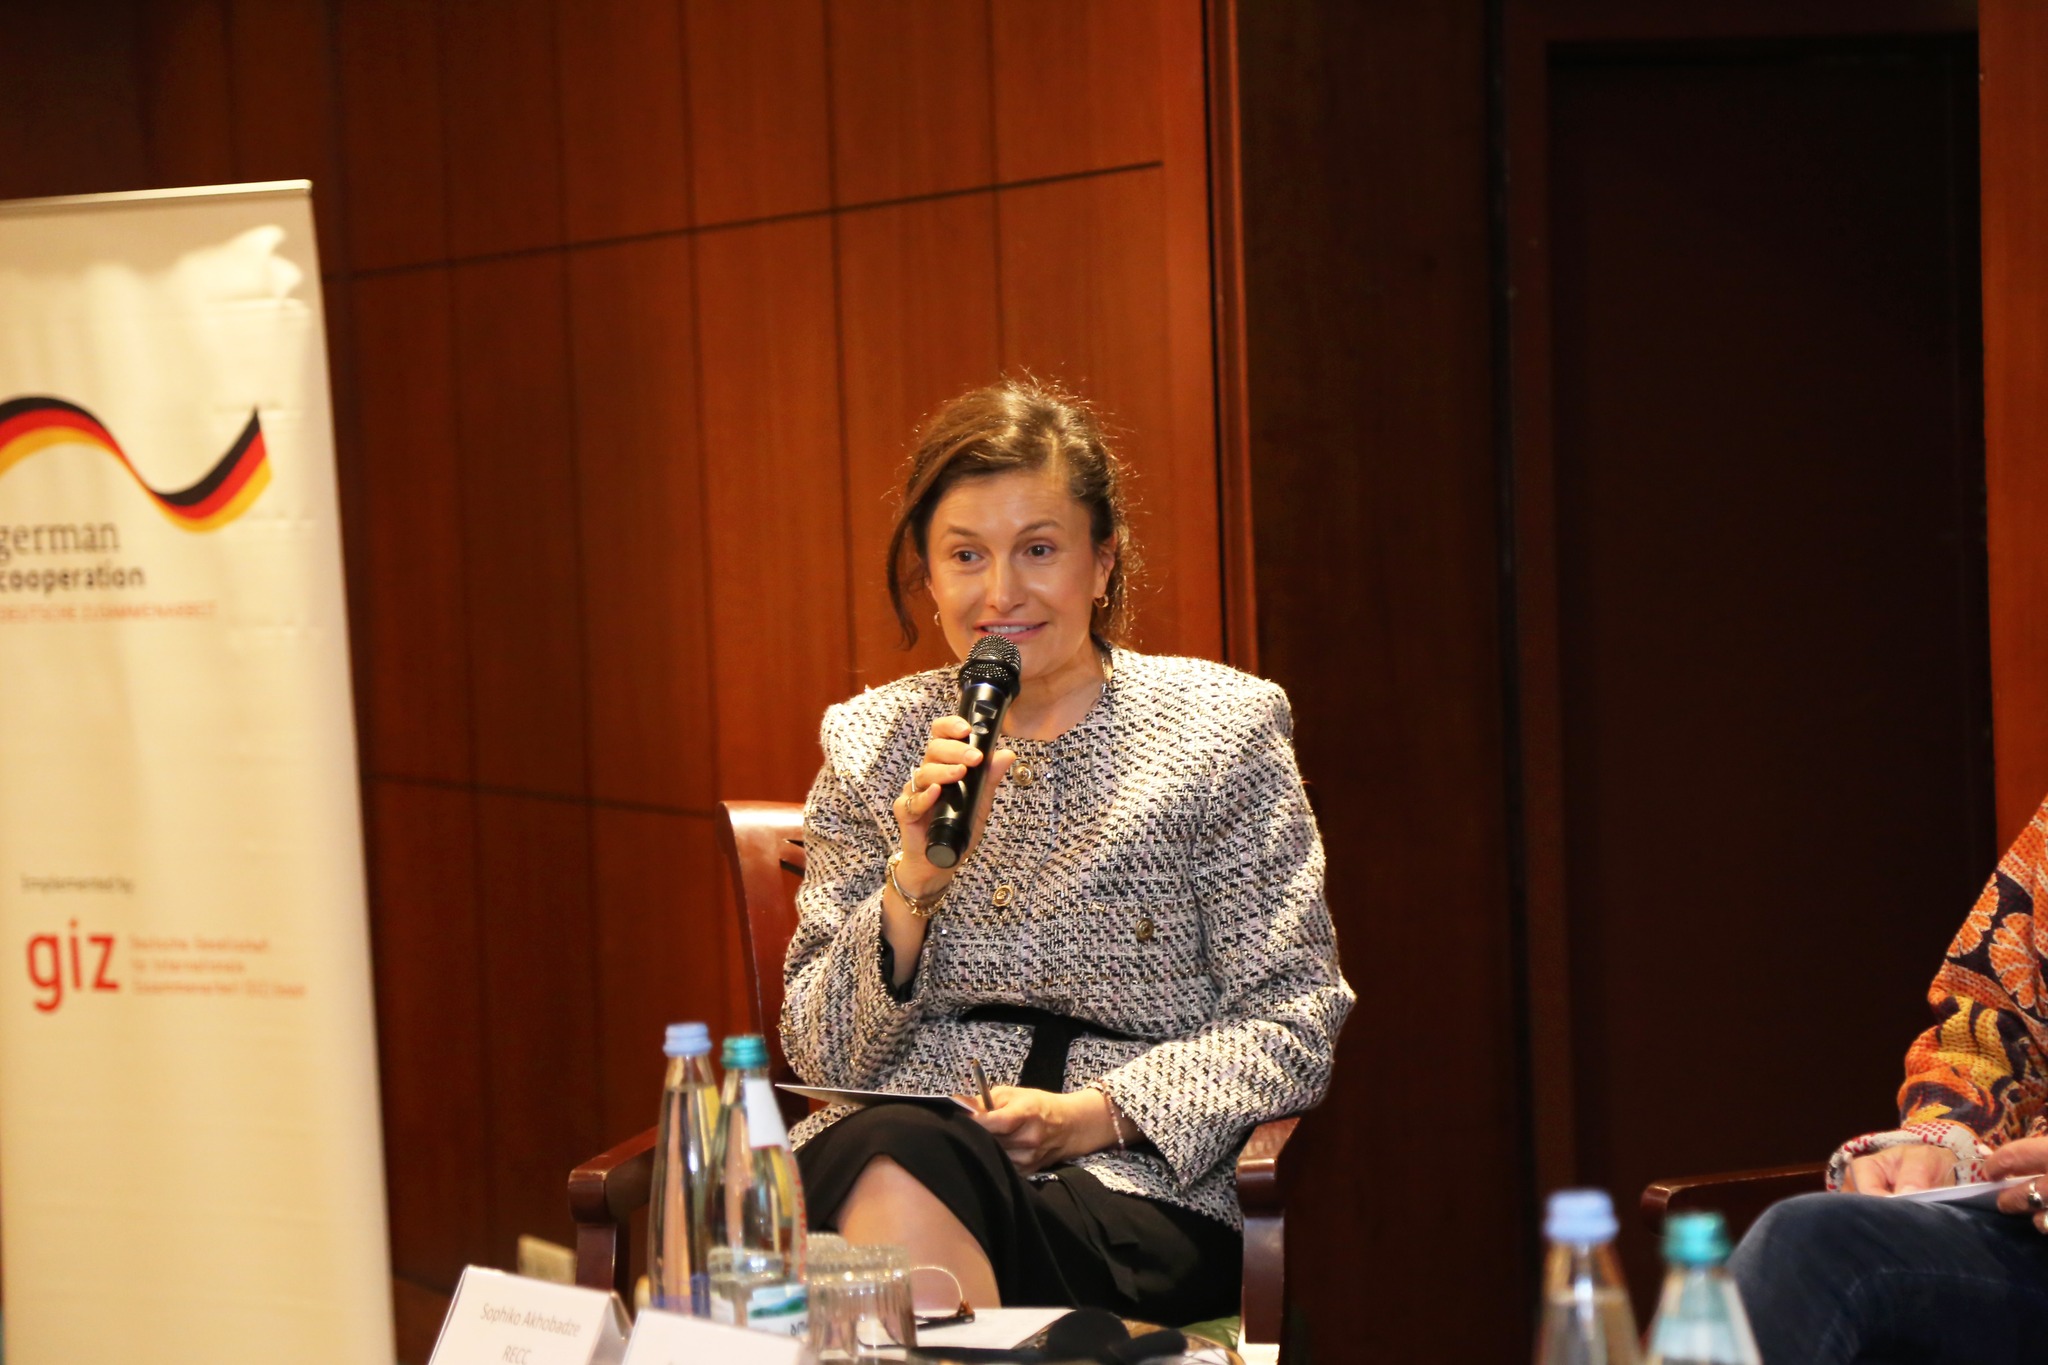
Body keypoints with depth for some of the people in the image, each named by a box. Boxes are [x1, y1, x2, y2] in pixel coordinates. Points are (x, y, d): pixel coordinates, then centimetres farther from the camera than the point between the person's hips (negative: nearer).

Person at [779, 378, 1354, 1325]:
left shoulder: (1220, 727, 6)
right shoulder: (870, 742, 13)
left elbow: (1291, 1021, 2)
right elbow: (822, 1056, 9)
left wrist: (1096, 1114, -13)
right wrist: (914, 883, -9)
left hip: (1129, 1185, -2)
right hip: (902, 1134, 2)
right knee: (893, 1162, -35)